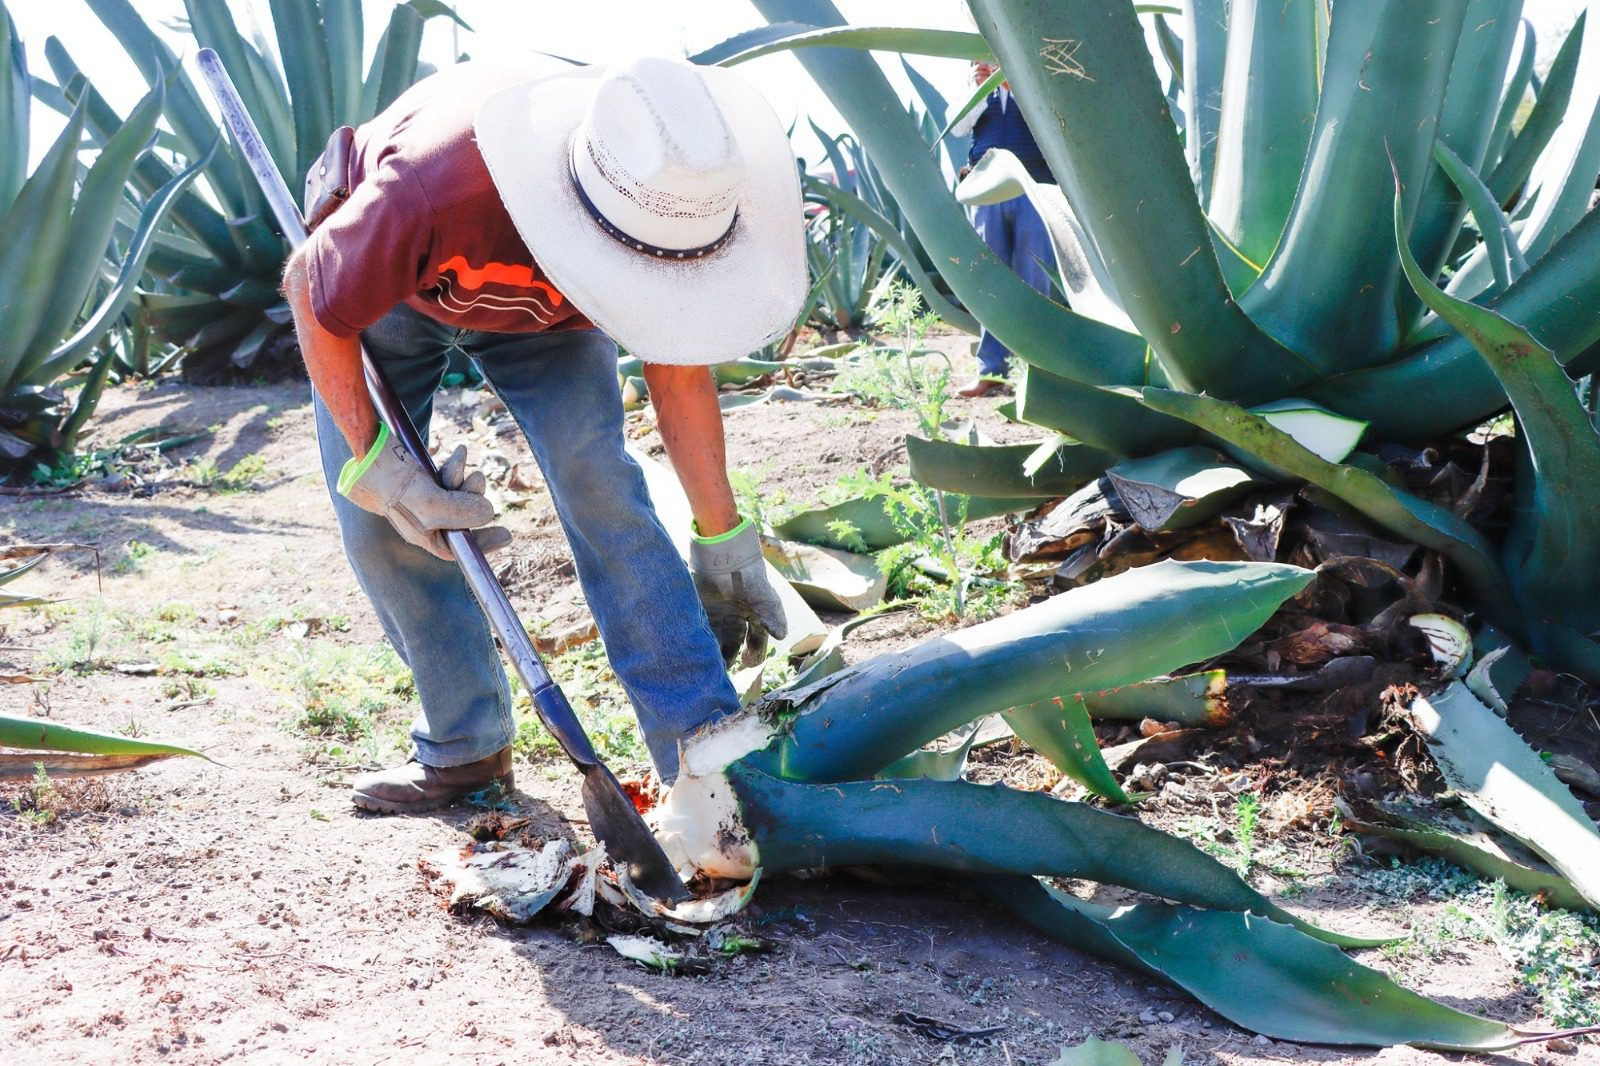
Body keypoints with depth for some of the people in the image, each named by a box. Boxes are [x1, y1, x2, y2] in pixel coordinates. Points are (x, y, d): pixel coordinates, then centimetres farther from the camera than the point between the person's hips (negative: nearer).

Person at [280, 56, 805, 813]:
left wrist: (722, 544, -13)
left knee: (594, 471, -21)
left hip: (542, 304, 1)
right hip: (388, 290, 0)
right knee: (374, 518, -8)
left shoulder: (673, 212, -34)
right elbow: (311, 291, -25)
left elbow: (680, 374, -17)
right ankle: (466, 748, 10)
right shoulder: (432, 189, -46)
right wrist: (374, 462, -27)